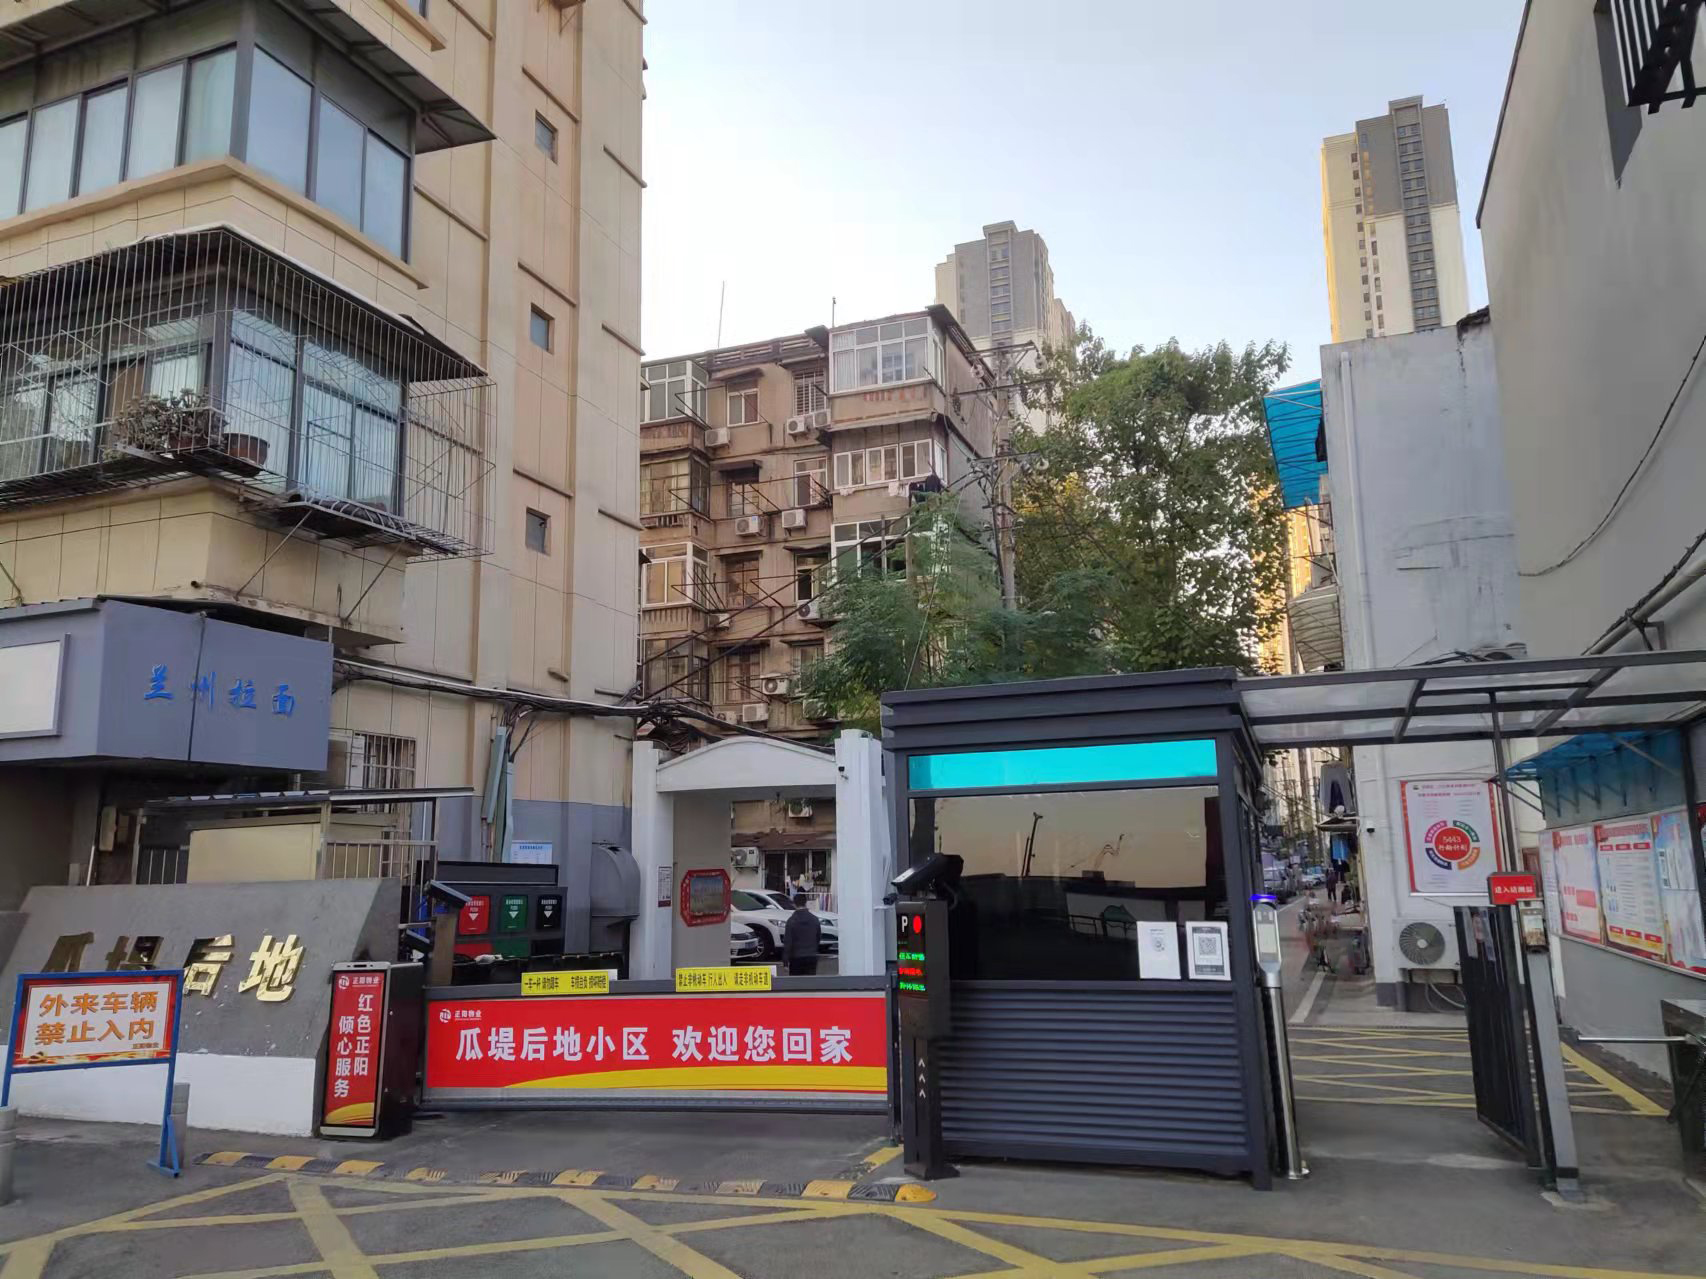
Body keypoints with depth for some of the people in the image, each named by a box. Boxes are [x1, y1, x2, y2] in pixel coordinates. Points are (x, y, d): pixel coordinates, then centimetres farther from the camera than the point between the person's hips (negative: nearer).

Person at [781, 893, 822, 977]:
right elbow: (819, 938, 13)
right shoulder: (815, 919, 3)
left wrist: (785, 961, -6)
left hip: (796, 958, -3)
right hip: (812, 957, 3)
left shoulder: (791, 920, -9)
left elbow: (787, 942, -10)